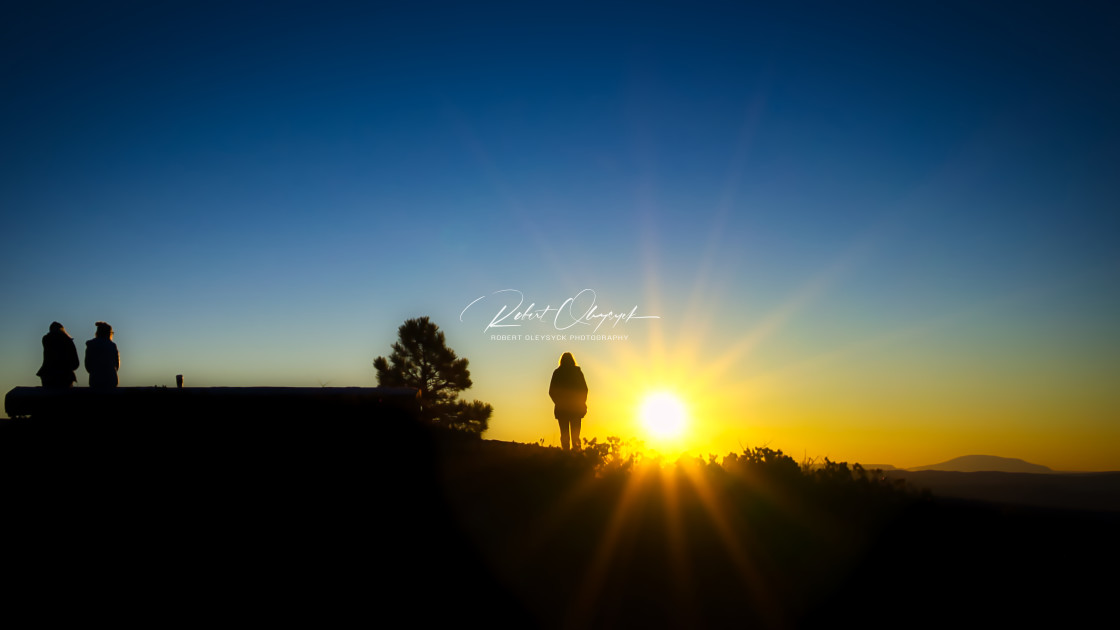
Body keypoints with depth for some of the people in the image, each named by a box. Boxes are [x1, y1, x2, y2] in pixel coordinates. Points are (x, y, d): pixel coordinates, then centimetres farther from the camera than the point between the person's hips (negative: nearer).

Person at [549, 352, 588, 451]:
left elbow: (551, 391, 1)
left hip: (562, 409, 0)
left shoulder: (557, 372, 1)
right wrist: (582, 403, 8)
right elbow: (584, 389, -1)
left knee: (564, 434, 3)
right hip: (576, 408, 0)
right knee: (575, 434, 6)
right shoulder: (577, 371, 0)